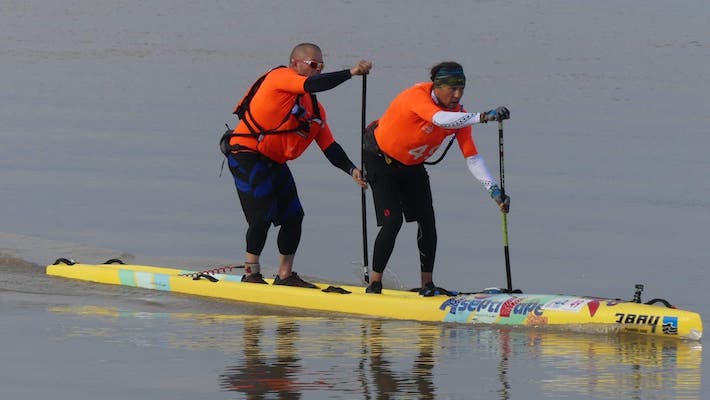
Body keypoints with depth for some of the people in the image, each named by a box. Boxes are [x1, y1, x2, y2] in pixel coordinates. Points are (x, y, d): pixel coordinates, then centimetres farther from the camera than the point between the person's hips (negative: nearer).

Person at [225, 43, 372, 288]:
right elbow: (312, 85, -28)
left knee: (293, 216, 4)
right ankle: (251, 274, -5)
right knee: (263, 214, -16)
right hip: (246, 154, -9)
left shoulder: (315, 109, 12)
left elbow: (329, 146, 6)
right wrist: (351, 73, -32)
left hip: (275, 163, 9)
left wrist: (351, 170, -9)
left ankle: (285, 276, 15)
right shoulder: (280, 77, -9)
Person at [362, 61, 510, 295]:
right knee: (392, 221, -15)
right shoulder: (417, 96, -33)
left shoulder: (458, 114, -14)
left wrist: (494, 190, -26)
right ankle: (375, 282, -3)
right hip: (380, 159, -6)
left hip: (412, 165, 6)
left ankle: (427, 284, 4)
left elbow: (472, 157, -14)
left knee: (427, 221, -5)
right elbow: (441, 119, -53)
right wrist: (483, 117, -62)